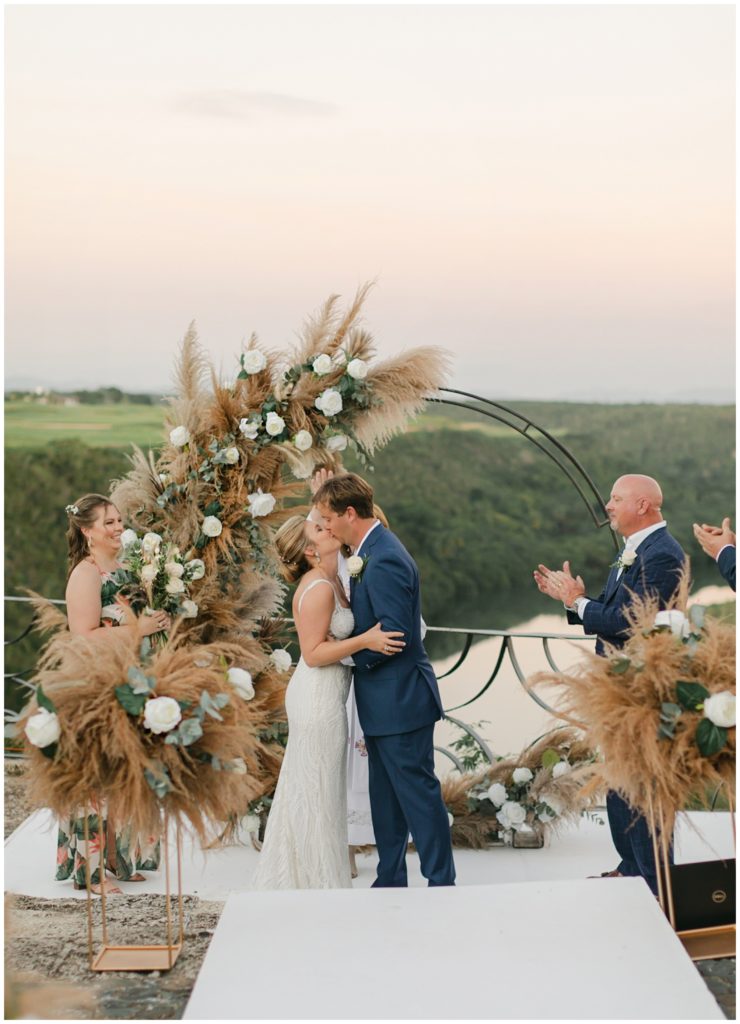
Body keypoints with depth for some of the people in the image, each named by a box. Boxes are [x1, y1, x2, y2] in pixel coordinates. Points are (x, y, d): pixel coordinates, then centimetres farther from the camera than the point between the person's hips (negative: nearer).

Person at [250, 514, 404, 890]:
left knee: (304, 790, 18)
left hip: (318, 696, 10)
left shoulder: (329, 581, 8)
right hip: (319, 699, -10)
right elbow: (313, 653, -22)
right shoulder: (318, 589, -20)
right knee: (318, 793, 2)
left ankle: (287, 880, 30)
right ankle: (323, 886, 13)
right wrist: (365, 640, -27)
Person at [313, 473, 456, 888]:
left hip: (400, 700, -11)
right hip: (384, 701, 11)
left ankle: (442, 882, 9)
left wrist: (350, 654, -12)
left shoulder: (385, 560, -22)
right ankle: (391, 881, 28)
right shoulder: (374, 550, 11)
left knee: (418, 792, -1)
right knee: (386, 794, 17)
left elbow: (395, 633, -24)